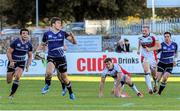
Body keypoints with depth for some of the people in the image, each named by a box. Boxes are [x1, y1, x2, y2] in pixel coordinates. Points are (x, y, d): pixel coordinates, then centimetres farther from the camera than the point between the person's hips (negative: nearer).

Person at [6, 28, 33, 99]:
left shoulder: (29, 45, -4)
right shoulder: (15, 42, -15)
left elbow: (30, 56, 9)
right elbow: (8, 52, -11)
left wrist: (28, 65, -3)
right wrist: (11, 61, -24)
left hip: (21, 63, 2)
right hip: (12, 62, -2)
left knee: (17, 77, -25)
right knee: (9, 81, 1)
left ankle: (12, 94, -14)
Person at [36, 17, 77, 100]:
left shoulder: (63, 33, 1)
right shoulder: (47, 34, 1)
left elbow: (74, 42, 0)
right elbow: (43, 45, 15)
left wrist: (72, 36, -21)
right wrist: (37, 50, -2)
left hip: (61, 58, 1)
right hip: (51, 57, -1)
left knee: (64, 77, 6)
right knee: (49, 72, -30)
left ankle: (71, 93, 27)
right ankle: (47, 85, -2)